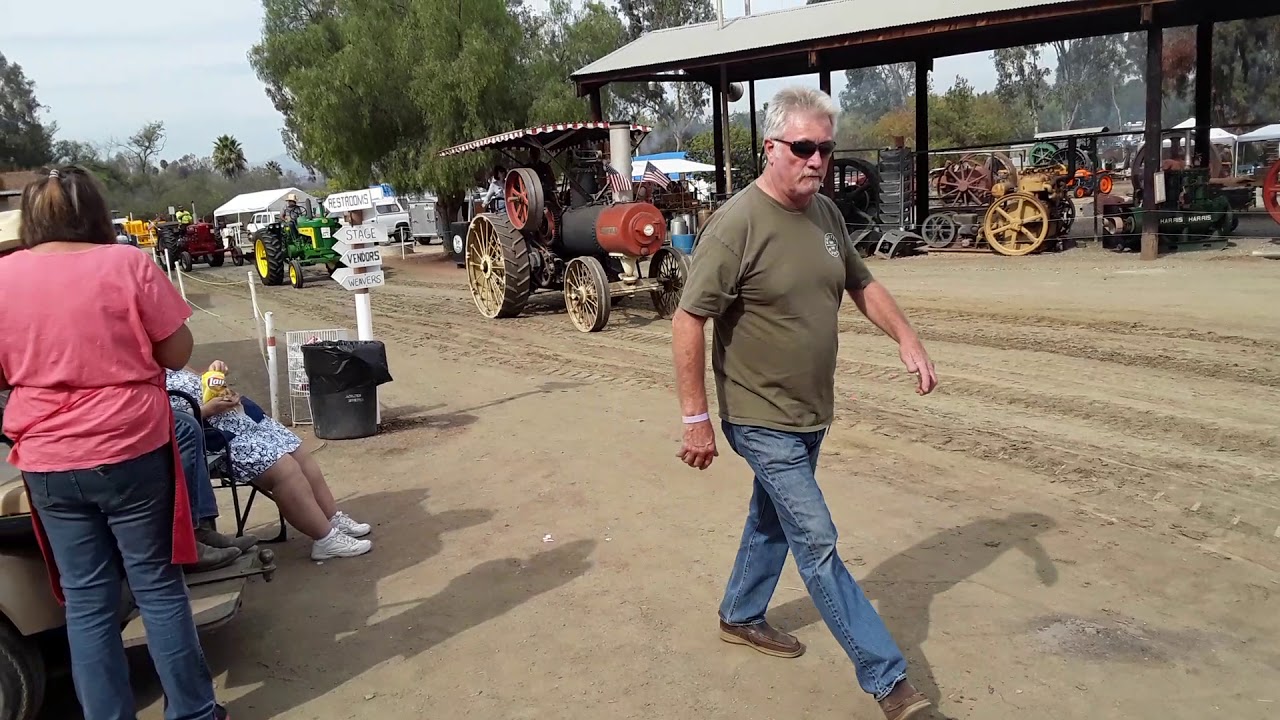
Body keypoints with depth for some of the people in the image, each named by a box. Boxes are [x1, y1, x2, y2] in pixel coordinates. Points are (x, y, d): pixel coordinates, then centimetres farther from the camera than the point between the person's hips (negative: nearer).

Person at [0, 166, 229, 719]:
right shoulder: (126, 263, -9)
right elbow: (177, 353, -5)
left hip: (47, 463, 2)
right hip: (131, 451, -2)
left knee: (85, 600, 12)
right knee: (158, 586, 9)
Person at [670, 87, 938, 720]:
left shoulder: (826, 213, 3)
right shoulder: (737, 224, -20)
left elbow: (861, 284, 16)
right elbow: (688, 321, -19)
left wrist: (907, 339, 2)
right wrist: (696, 418, -18)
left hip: (812, 414, 8)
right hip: (762, 421, -8)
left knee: (773, 520, 23)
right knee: (818, 545, -3)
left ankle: (741, 616, 45)